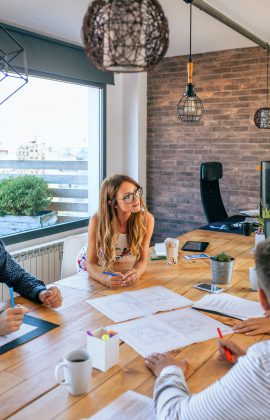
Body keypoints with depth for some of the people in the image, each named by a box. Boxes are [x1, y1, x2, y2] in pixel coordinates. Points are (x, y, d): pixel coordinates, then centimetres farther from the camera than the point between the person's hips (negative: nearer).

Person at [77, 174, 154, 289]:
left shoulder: (146, 219, -20)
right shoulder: (97, 221, -25)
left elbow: (142, 260, -14)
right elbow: (91, 263, -20)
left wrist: (136, 272, -38)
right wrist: (105, 279, -42)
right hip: (99, 274, 0)